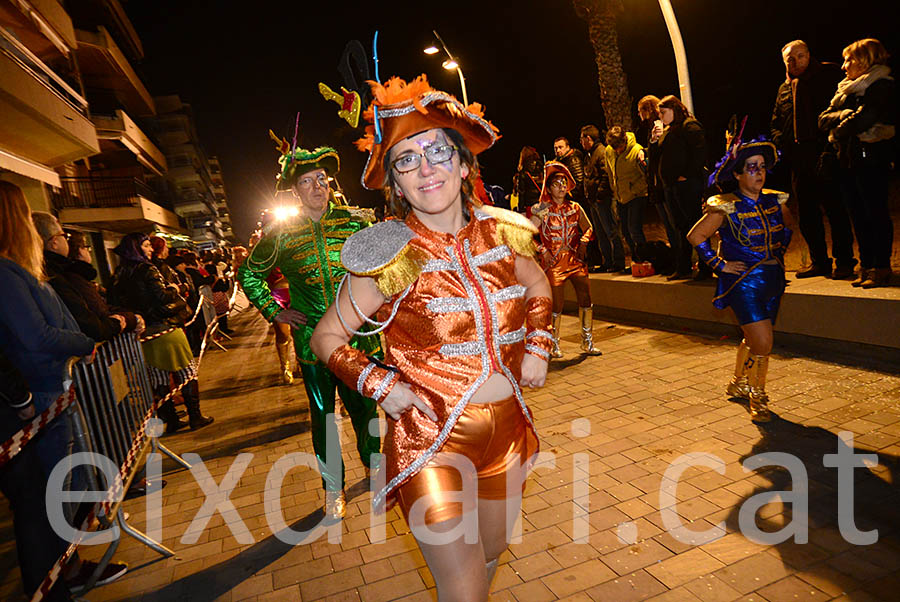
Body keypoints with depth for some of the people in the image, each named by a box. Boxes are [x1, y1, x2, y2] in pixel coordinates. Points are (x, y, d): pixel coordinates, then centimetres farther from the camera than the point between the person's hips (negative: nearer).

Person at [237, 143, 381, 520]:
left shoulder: (354, 221, -2)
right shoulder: (281, 233, 0)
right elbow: (249, 274, 15)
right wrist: (273, 311, 6)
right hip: (312, 344, 1)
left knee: (364, 409, 12)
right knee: (322, 417, 12)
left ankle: (373, 460, 41)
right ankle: (333, 487, 32)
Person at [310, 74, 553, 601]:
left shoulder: (502, 233, -3)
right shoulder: (390, 258, -15)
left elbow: (538, 284, 18)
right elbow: (327, 337, -3)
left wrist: (538, 346, 5)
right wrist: (378, 384, -16)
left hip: (508, 430, 5)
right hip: (431, 442, -4)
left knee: (492, 552, 26)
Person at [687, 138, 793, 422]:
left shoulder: (774, 201, 5)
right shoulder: (727, 208, -12)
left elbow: (788, 224, 26)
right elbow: (695, 236, -9)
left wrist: (780, 249, 13)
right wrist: (719, 264, -11)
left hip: (773, 279, 6)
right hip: (743, 281, -6)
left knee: (753, 339, 17)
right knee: (763, 343, -11)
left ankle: (738, 383, 40)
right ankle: (757, 397, 9)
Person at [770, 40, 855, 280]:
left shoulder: (828, 74, 2)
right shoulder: (784, 89, 20)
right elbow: (776, 123, 27)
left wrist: (831, 146, -15)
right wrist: (780, 141, 6)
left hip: (824, 153, -6)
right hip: (798, 159, 6)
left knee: (835, 208, -3)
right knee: (806, 213, 8)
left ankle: (843, 261, 5)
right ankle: (819, 261, 18)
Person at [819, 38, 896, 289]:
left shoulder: (882, 86, -4)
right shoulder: (847, 88, 20)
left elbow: (863, 119, -18)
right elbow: (824, 118, 10)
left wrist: (838, 131, -4)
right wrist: (844, 115, -8)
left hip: (871, 157, -8)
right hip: (848, 158, 8)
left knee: (875, 212, -5)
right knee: (858, 214, 8)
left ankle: (881, 268, 0)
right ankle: (866, 266, 14)